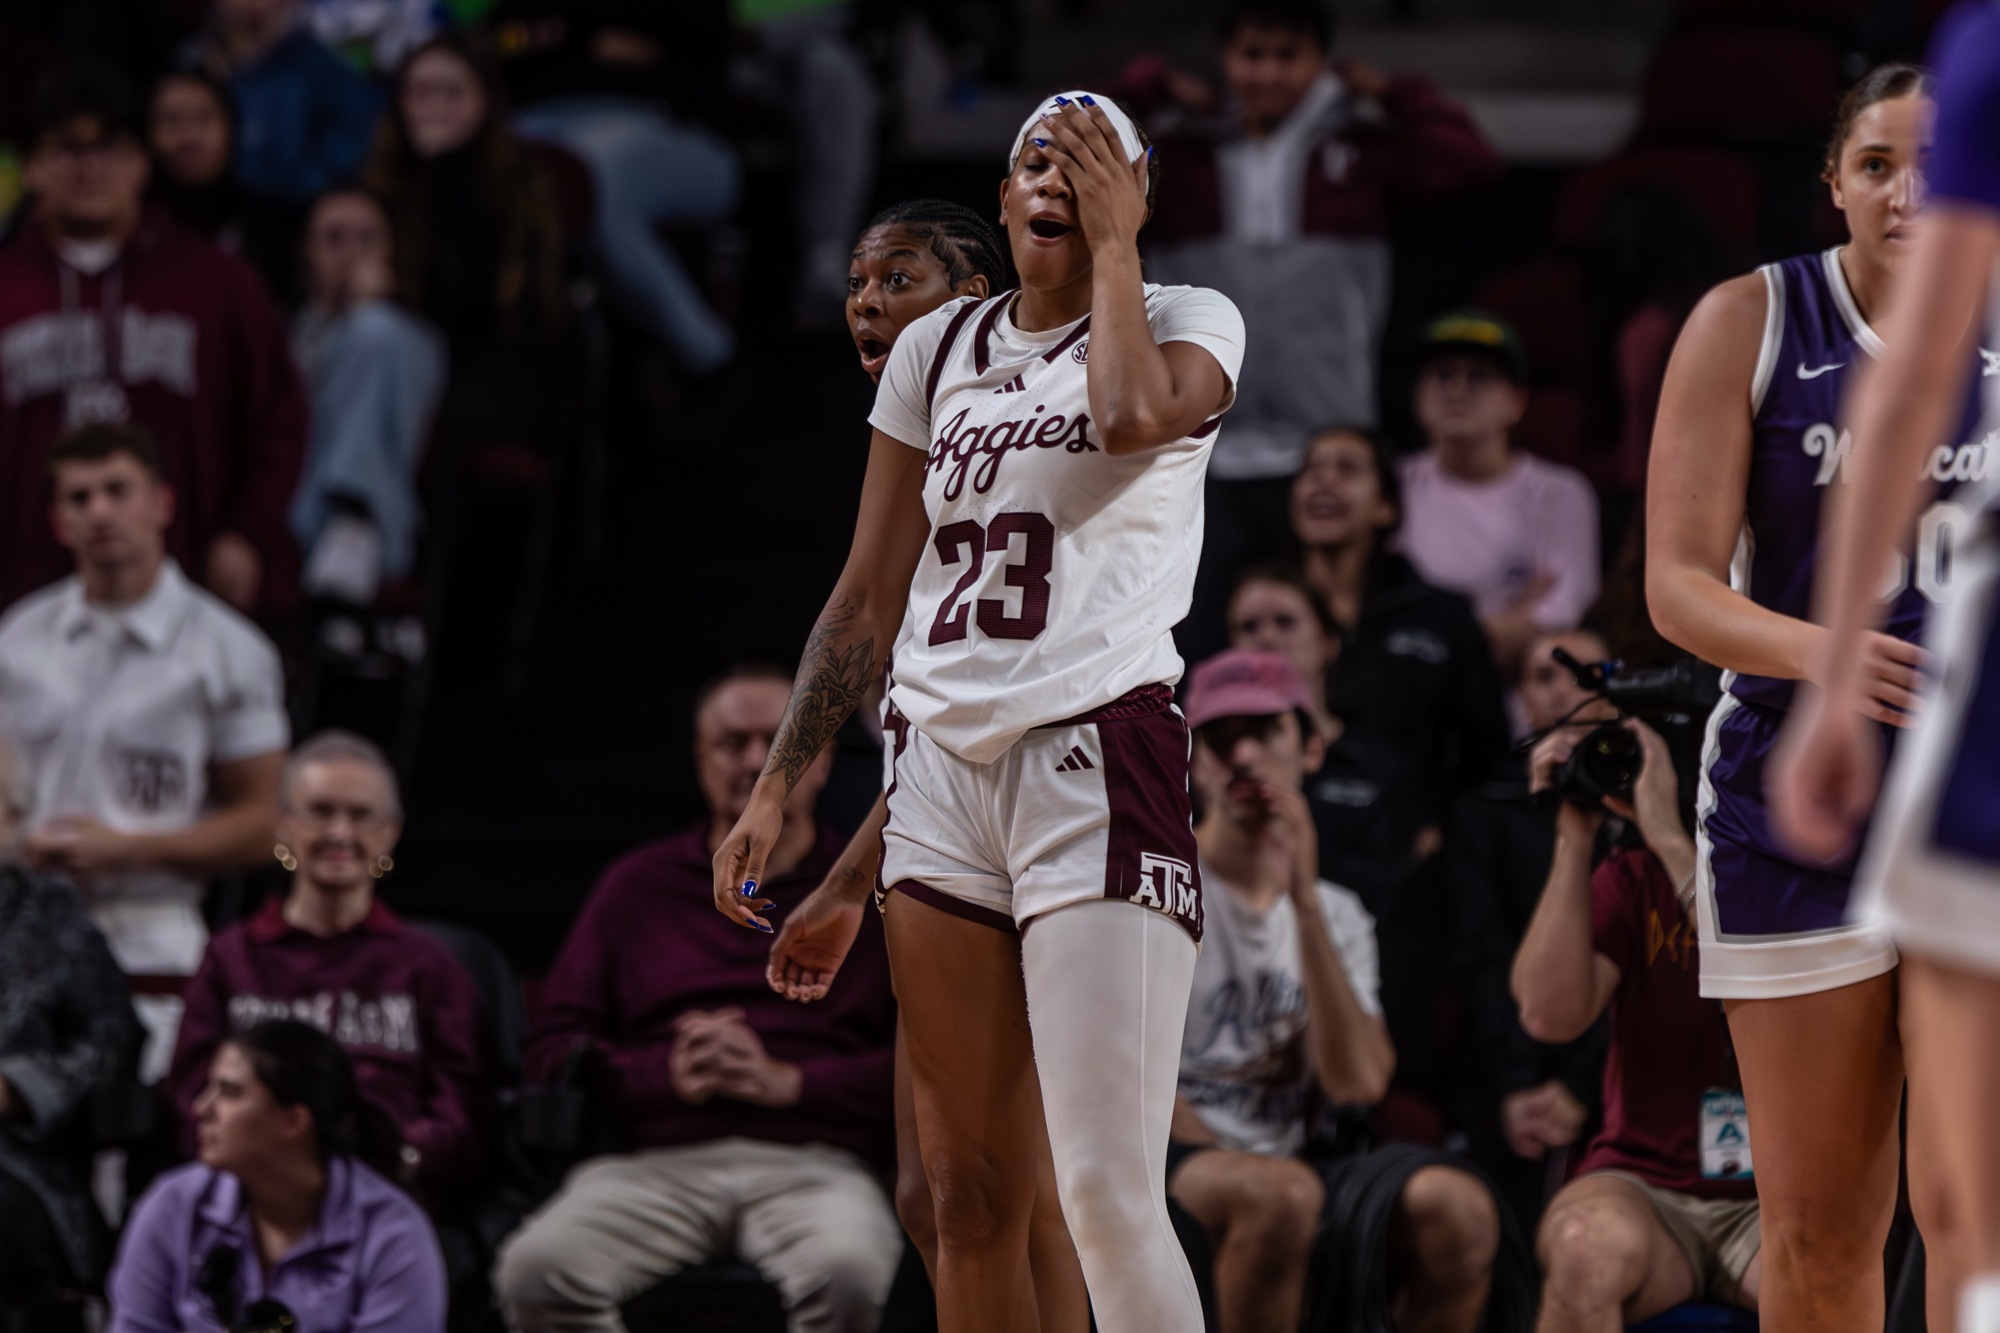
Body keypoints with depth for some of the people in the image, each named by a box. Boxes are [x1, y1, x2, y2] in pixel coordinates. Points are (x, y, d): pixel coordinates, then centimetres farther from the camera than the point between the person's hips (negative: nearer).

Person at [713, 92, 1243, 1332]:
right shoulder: (938, 350, 16)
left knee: (1108, 1196, -16)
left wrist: (1113, 245, -6)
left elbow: (1132, 416, -21)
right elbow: (871, 594, 20)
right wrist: (777, 786, 15)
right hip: (945, 767, 5)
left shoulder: (1189, 321, 3)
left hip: (1102, 764, -5)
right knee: (970, 1197, 5)